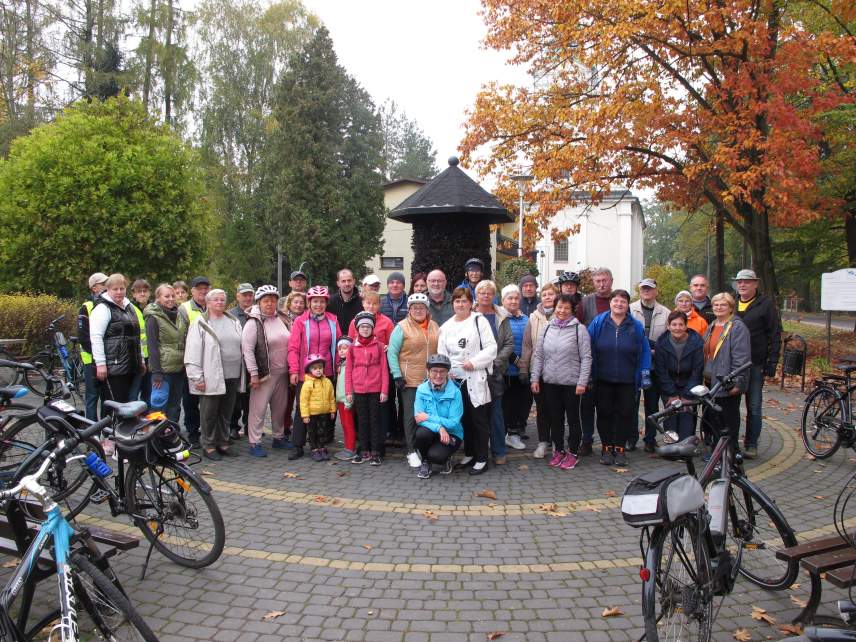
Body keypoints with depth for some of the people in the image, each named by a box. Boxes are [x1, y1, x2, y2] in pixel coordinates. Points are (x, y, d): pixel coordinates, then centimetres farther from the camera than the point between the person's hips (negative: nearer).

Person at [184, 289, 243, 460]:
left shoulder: (234, 322, 13)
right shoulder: (200, 323, -3)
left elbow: (241, 347, 16)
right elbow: (193, 351, -8)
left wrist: (242, 373, 11)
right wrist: (197, 377, -13)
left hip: (232, 376, 5)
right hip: (211, 377, -5)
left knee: (226, 412, 12)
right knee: (209, 413, 3)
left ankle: (223, 443, 24)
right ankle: (208, 446, 14)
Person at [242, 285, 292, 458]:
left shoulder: (282, 319, 8)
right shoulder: (253, 323, -10)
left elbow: (291, 344, 16)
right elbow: (247, 349, -14)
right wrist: (254, 374, -17)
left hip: (282, 373, 6)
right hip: (264, 374, -6)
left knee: (280, 407, 16)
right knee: (258, 409, -2)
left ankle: (279, 437, 30)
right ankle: (254, 443, 6)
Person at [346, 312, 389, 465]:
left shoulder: (379, 345, 0)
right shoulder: (353, 347, 4)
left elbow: (384, 369, -1)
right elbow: (349, 370, 6)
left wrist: (384, 390, -6)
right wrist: (348, 391, 2)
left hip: (375, 389, -2)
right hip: (359, 390, 2)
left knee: (375, 420, 4)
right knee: (362, 421, 10)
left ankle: (375, 453, 11)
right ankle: (364, 451, 20)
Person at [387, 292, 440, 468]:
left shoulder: (434, 326, 9)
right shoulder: (402, 327, -6)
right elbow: (392, 353, -7)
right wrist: (397, 375, -12)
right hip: (410, 380, -4)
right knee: (411, 416, 1)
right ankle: (411, 452, 11)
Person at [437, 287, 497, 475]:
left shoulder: (479, 321, 0)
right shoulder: (446, 326, 13)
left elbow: (491, 347, -6)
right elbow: (442, 353, 12)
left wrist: (474, 362, -15)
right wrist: (447, 370, -5)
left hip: (476, 379, -4)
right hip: (455, 379, 5)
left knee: (479, 420, -1)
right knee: (464, 418, 13)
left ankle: (481, 459, 8)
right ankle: (469, 454, 26)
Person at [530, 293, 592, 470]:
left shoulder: (579, 329, -5)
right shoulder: (547, 328, 7)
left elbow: (586, 358, -8)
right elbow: (538, 355, 10)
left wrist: (582, 382, -13)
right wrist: (535, 378, 4)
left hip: (571, 383, -4)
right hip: (550, 383, 4)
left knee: (573, 418, 7)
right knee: (554, 418, 12)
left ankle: (573, 453, 19)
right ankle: (558, 450, 26)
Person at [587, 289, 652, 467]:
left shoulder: (636, 326, 2)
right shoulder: (598, 323, 0)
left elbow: (644, 352, 5)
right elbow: (588, 349, 2)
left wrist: (645, 374, -2)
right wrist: (589, 374, -1)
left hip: (627, 381, 1)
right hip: (603, 380, 0)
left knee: (625, 414, 5)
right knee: (604, 414, 6)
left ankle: (620, 448, 17)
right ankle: (606, 448, 18)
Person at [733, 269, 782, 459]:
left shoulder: (766, 304, -1)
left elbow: (775, 335, -3)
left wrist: (772, 362, -10)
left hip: (755, 364, -3)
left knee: (754, 406, 4)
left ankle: (751, 444, 13)